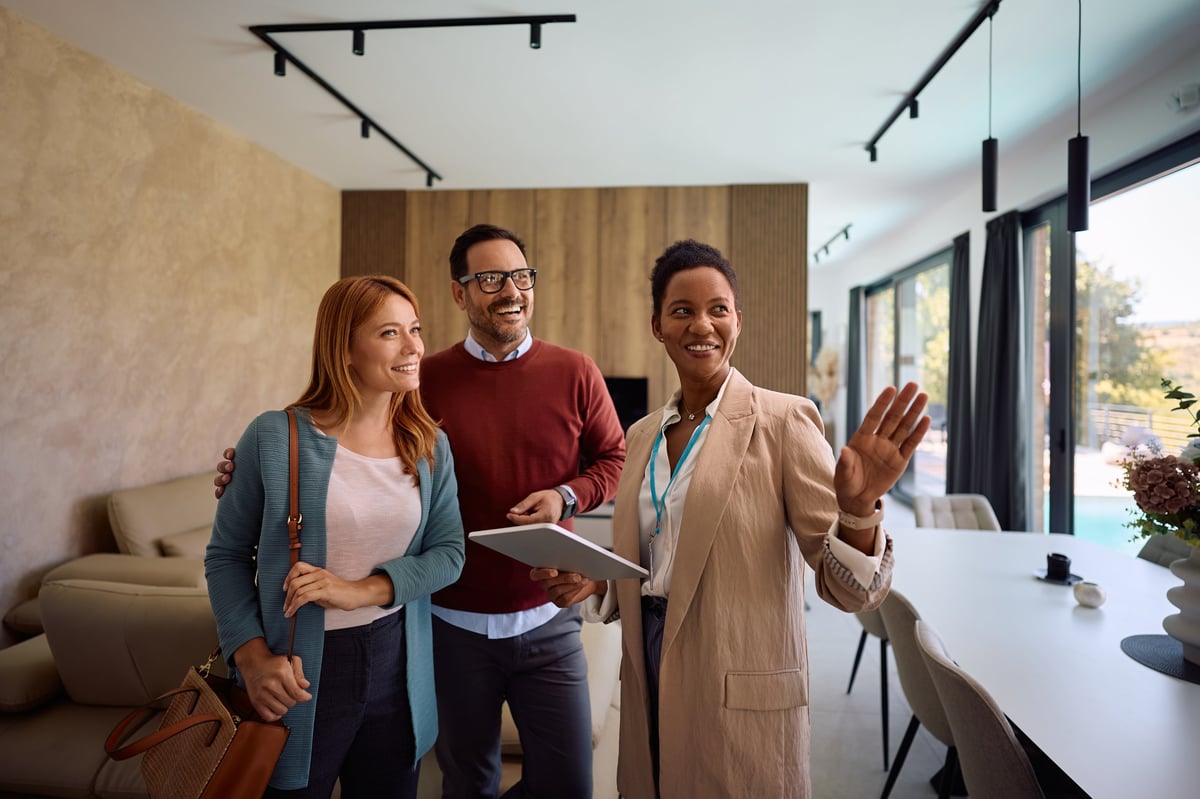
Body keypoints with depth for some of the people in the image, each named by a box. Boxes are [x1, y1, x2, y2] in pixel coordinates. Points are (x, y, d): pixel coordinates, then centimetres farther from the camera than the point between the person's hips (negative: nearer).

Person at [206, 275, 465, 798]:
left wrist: (362, 590, -17)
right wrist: (251, 655, -13)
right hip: (301, 676, -3)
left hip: (397, 668, 4)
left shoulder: (431, 447, -1)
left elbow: (449, 552, -3)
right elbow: (226, 555, -2)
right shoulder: (274, 437, -11)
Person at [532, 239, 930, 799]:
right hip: (652, 692, 5)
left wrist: (858, 507, -33)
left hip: (744, 702, -5)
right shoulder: (642, 436, 4)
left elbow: (849, 587, -15)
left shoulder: (782, 421, -12)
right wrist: (593, 584, -5)